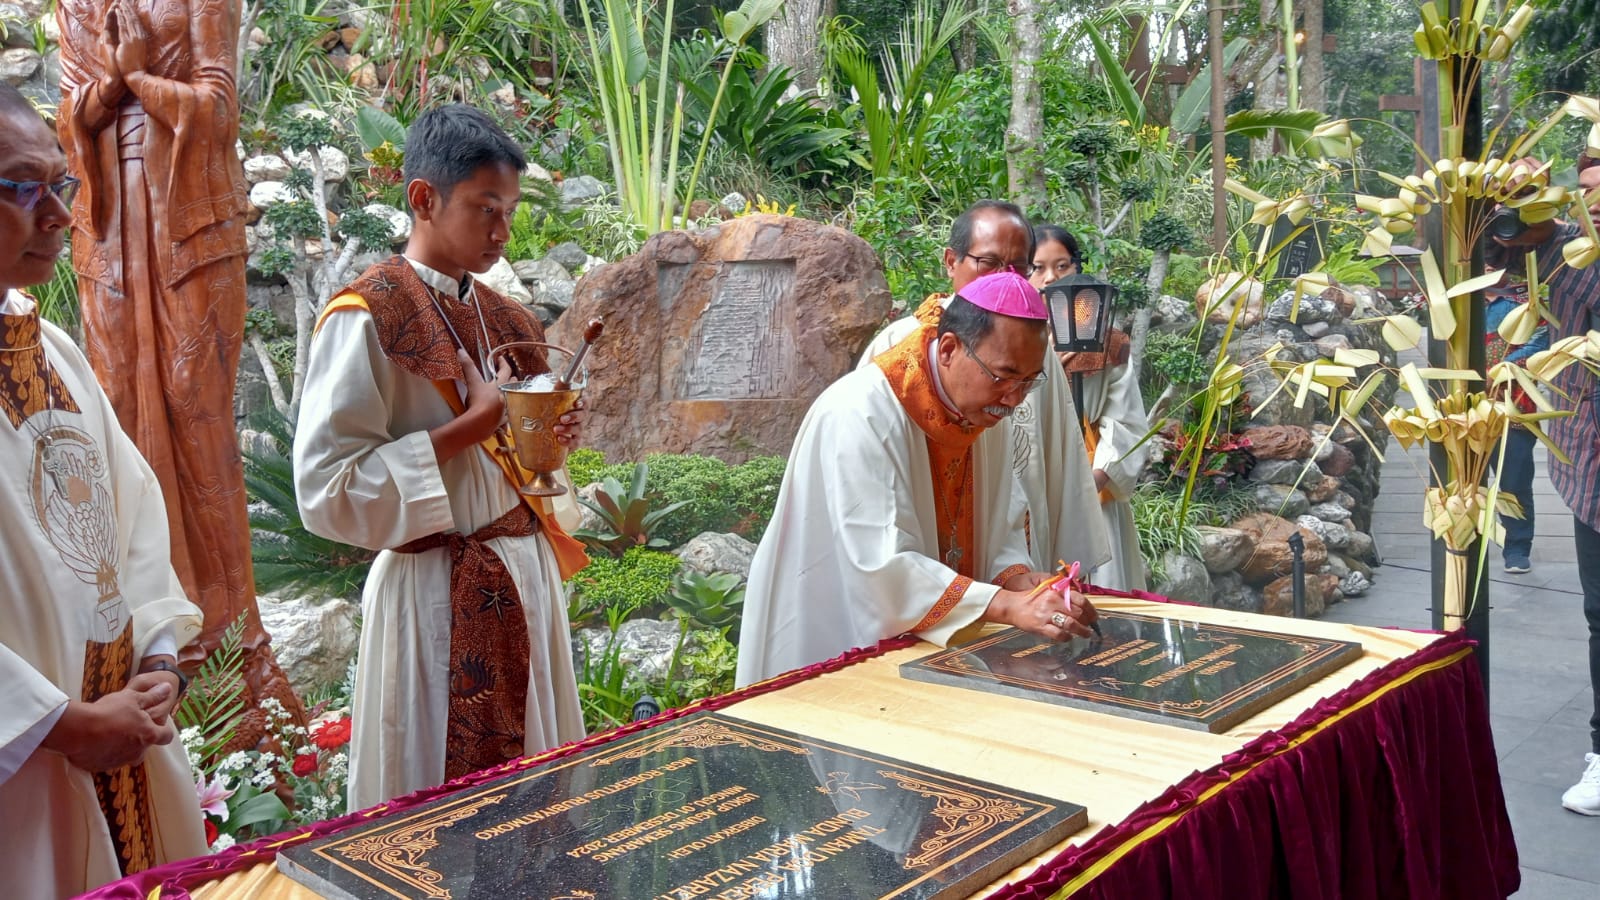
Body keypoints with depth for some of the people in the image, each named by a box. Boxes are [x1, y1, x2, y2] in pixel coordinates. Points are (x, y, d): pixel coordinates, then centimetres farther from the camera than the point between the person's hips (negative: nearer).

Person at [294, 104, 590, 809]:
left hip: (524, 577, 7)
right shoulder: (366, 319, -12)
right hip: (433, 594, -7)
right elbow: (327, 487, -18)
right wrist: (469, 427, -19)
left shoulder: (503, 320, 11)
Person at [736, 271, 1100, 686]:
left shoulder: (984, 411, 1)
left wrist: (1018, 577, -12)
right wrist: (1008, 605, -31)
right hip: (838, 651, -6)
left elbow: (1000, 527, 9)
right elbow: (883, 567, -28)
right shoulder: (861, 414, -23)